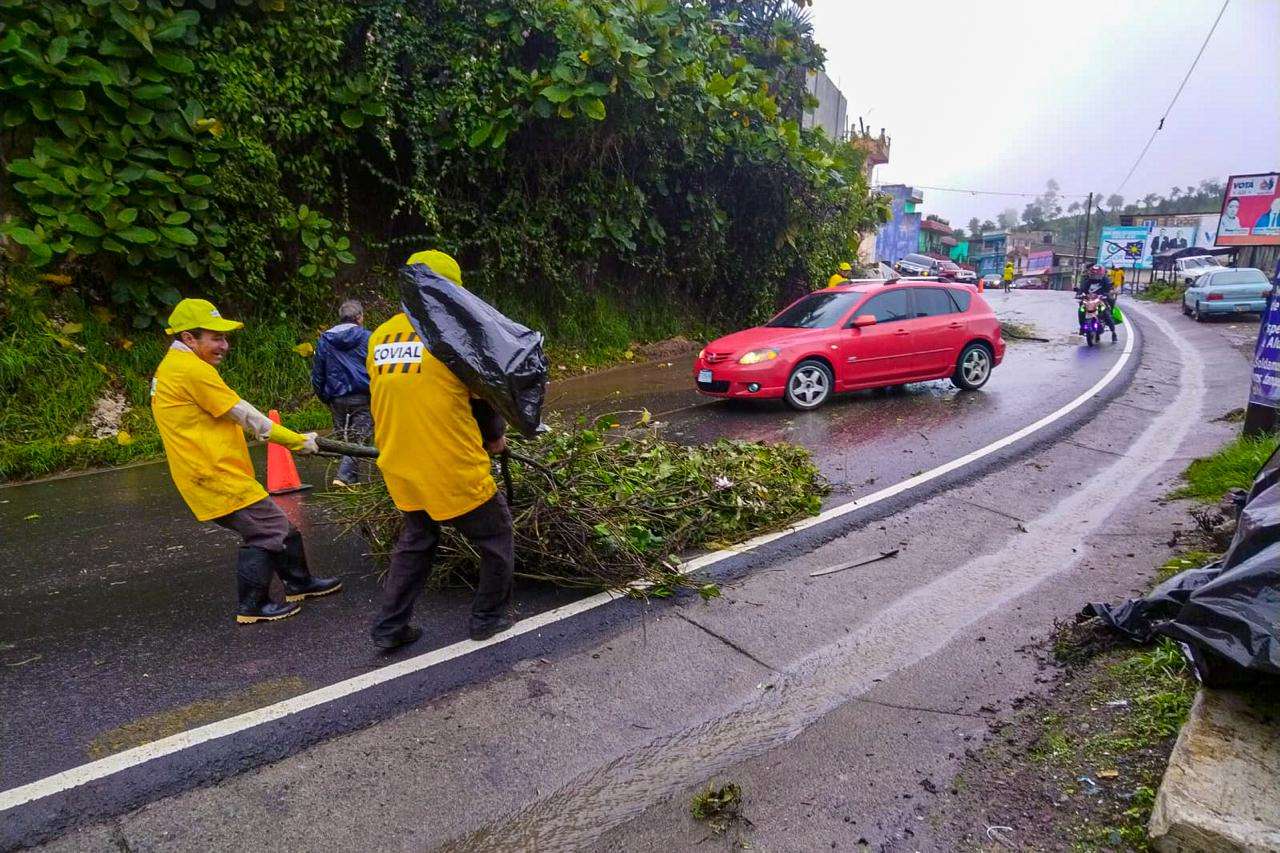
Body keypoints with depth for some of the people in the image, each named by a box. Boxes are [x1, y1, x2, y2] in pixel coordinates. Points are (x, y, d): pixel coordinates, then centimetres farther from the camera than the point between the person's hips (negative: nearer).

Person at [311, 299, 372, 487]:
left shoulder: (323, 341, 10)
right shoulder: (367, 338, -1)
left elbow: (317, 376, 13)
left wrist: (325, 398, 23)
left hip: (337, 399, 4)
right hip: (362, 398, -4)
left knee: (344, 438, 13)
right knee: (358, 438, -5)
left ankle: (351, 477, 16)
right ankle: (345, 476, -17)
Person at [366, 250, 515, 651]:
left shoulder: (379, 337, 6)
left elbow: (384, 401, 14)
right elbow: (484, 394, -3)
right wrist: (494, 437, 15)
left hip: (401, 469, 7)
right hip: (454, 469, -6)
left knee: (414, 542, 25)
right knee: (496, 539, 14)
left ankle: (389, 627, 28)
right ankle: (488, 618, 25)